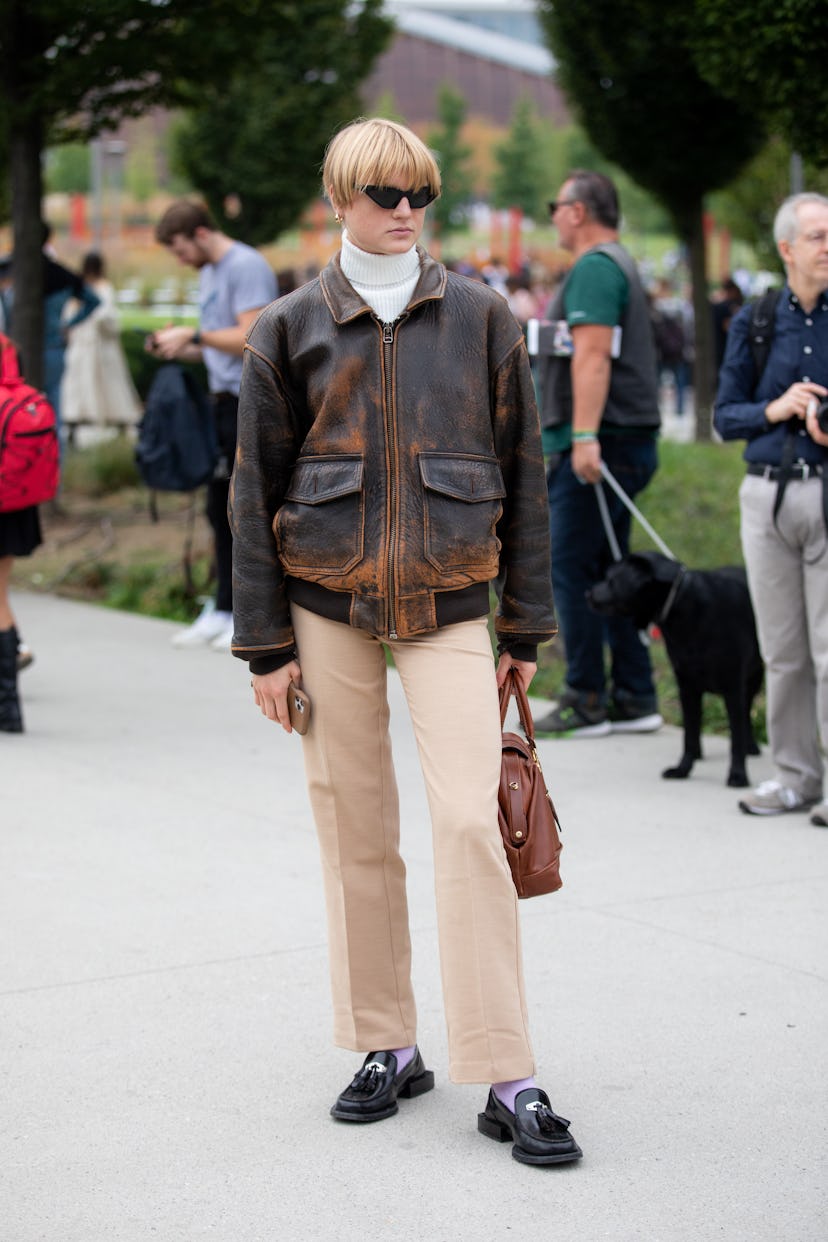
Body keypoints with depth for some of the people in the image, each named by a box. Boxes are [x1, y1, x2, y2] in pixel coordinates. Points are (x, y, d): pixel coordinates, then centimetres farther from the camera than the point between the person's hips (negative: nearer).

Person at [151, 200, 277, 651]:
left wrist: (194, 334, -15)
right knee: (221, 509, 12)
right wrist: (179, 348, 7)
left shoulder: (247, 267, -12)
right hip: (222, 403, 10)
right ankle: (224, 610, 19)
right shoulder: (208, 275, 19)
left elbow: (251, 338, -20)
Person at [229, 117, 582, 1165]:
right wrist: (264, 643, 2)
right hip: (327, 604, 1)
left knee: (470, 820, -12)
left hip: (450, 605, -1)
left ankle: (508, 1079, -8)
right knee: (355, 829, 4)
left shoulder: (480, 317, 5)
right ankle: (388, 1049, 19)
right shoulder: (292, 328, 5)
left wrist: (526, 625, 6)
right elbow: (255, 488, 6)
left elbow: (523, 472, 8)